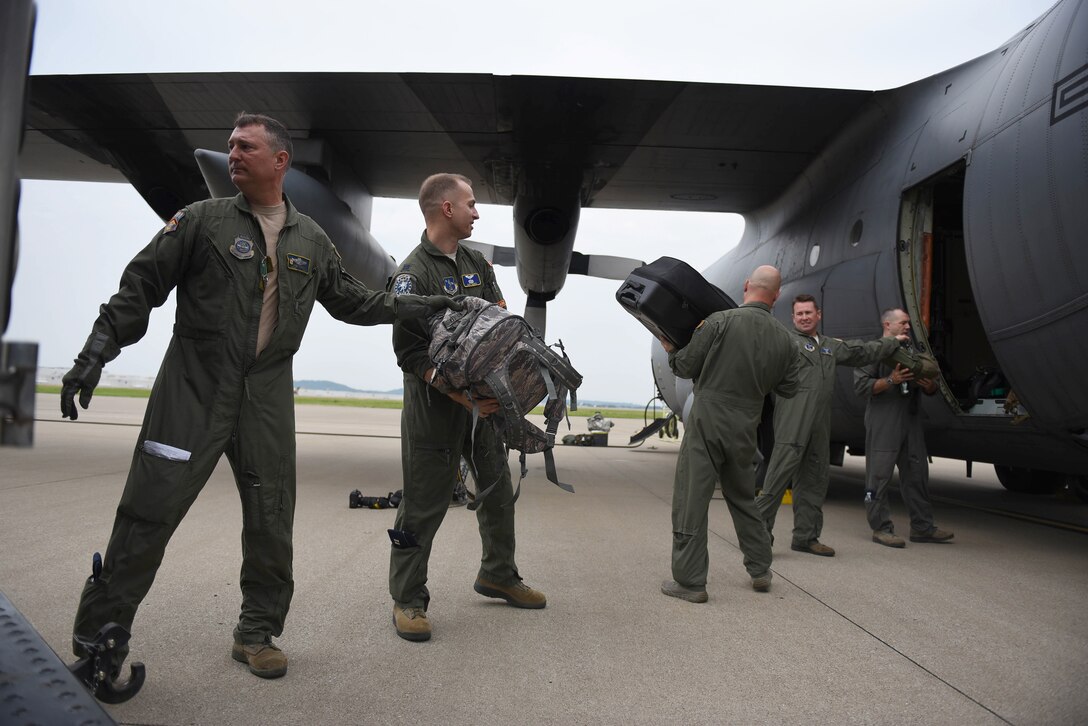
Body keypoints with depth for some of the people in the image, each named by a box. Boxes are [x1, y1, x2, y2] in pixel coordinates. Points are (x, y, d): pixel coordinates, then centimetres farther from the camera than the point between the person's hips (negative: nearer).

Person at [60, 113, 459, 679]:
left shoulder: (311, 240, 11)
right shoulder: (203, 219, 1)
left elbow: (353, 303, 19)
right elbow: (141, 286, 1)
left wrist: (425, 306, 16)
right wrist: (96, 354, -7)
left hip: (267, 391, 3)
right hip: (194, 382, -3)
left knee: (272, 517, 4)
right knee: (150, 509, -4)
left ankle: (257, 633, 20)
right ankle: (98, 638, 12)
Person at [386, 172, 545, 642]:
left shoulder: (477, 263, 12)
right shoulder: (413, 273, -12)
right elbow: (410, 352, -17)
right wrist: (461, 396, -25)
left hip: (484, 396, 8)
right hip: (435, 403, -7)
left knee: (498, 488, 16)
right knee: (424, 502, 0)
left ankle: (498, 575, 34)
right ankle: (407, 600, 14)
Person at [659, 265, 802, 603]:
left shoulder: (720, 321, -11)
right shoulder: (784, 339, 4)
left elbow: (685, 367, -6)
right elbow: (788, 388, 12)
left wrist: (671, 351, 16)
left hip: (707, 424, -5)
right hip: (745, 431, 5)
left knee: (691, 500, 1)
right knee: (743, 499, 22)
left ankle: (690, 581, 3)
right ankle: (760, 570, 32)